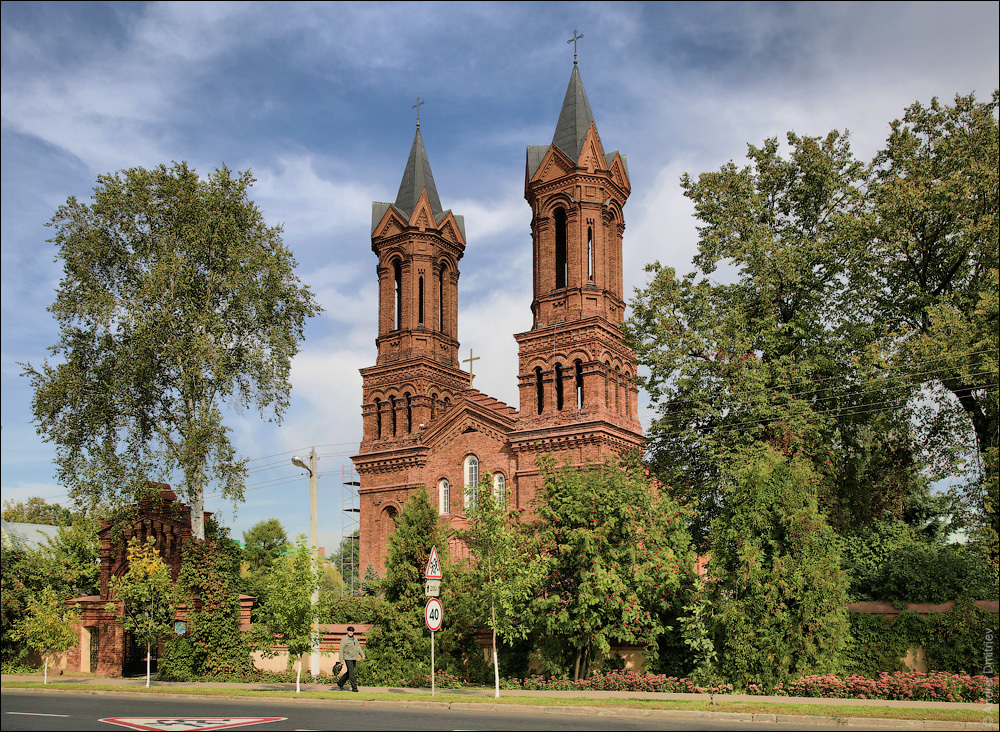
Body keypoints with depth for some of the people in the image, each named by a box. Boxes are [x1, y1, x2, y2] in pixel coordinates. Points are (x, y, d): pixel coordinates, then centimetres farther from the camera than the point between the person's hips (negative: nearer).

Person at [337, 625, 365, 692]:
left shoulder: (355, 638, 12)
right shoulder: (344, 639, -8)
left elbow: (358, 647, 17)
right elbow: (341, 650, -8)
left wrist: (362, 654, 4)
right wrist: (341, 660, -12)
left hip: (354, 658, 7)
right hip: (348, 658, -7)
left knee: (349, 673, 13)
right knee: (351, 673, -9)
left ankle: (340, 683, 29)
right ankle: (354, 687, -6)